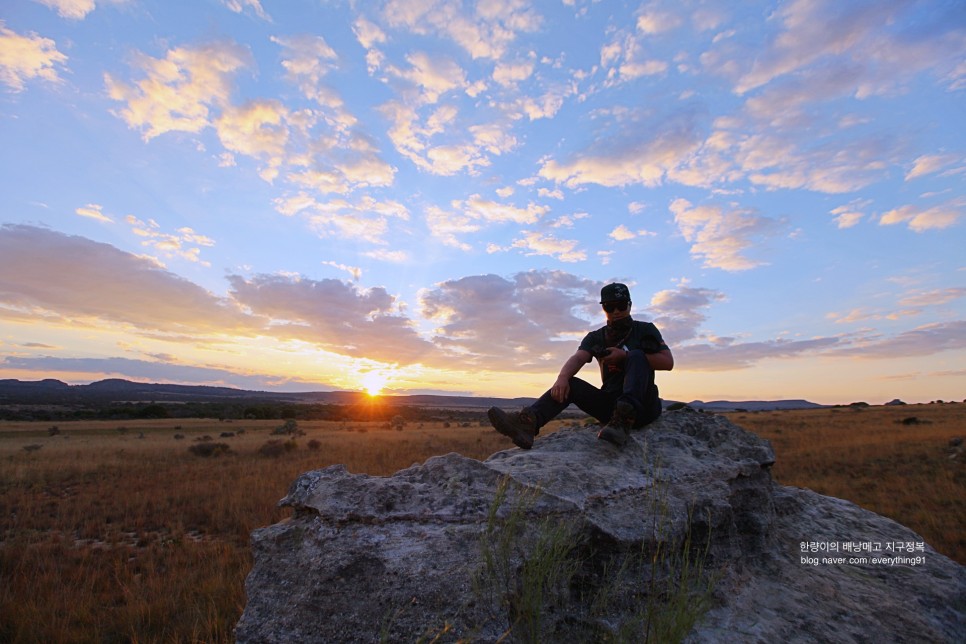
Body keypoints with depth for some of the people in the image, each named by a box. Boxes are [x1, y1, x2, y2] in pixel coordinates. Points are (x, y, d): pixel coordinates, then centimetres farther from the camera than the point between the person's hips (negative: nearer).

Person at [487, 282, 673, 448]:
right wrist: (562, 377, -33)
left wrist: (625, 356, -16)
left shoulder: (645, 330, 5)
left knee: (636, 355, -26)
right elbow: (577, 358, -10)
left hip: (643, 406, -3)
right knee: (570, 384, -18)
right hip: (611, 405, 3)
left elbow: (668, 362, -7)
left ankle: (623, 422, -46)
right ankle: (528, 423, -42)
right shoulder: (596, 337, 9)